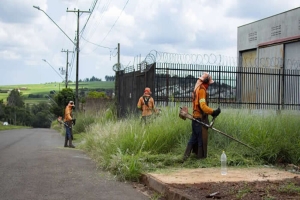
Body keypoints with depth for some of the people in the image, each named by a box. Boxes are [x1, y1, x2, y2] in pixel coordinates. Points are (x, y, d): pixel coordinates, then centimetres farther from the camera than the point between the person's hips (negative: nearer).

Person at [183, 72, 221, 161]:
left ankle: (186, 156, 15)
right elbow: (203, 106, -26)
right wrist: (213, 112, -33)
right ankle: (201, 157, 7)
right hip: (200, 118, -10)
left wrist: (211, 112, 14)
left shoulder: (197, 89, 16)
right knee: (202, 139, 0)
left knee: (194, 138, 15)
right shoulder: (202, 90, -15)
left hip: (195, 117, 10)